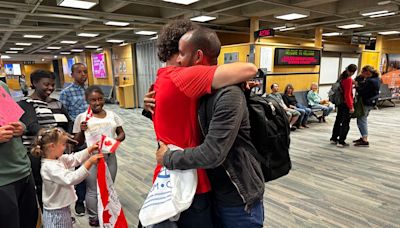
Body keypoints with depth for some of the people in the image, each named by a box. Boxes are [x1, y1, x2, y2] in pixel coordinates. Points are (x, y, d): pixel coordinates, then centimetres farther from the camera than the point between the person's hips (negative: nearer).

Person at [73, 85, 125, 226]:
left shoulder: (111, 115, 3)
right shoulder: (82, 117, -6)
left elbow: (122, 133, 9)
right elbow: (77, 143, -2)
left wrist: (118, 139, -12)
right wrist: (82, 131, -21)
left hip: (110, 156, 3)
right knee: (93, 191, 9)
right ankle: (93, 219, 30)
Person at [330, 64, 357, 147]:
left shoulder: (342, 77, 4)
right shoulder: (349, 79, -18)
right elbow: (347, 95, -21)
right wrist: (351, 107, -18)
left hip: (340, 102, 8)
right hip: (346, 104, -8)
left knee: (338, 120, 17)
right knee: (345, 123, 0)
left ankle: (334, 139, 25)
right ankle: (341, 142, 5)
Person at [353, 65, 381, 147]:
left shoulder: (370, 81, -25)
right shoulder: (375, 78, 8)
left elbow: (361, 91, -23)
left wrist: (356, 85, -10)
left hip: (366, 102, -11)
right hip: (371, 101, 11)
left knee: (361, 120, -6)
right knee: (363, 119, 20)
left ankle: (365, 140, -6)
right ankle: (363, 137, 30)